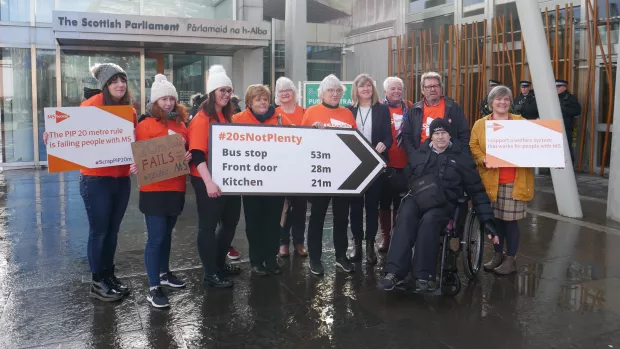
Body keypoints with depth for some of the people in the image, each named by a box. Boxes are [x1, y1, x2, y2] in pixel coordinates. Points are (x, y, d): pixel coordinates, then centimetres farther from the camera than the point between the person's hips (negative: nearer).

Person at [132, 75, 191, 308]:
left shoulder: (180, 123, 10)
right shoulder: (145, 124, -6)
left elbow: (188, 149, 18)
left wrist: (188, 157, -3)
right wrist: (136, 168, -27)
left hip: (176, 187, 6)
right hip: (154, 189, -5)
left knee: (167, 233, 18)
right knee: (156, 237, -4)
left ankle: (164, 273, 35)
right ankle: (153, 289, 3)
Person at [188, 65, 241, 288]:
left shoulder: (227, 116, 11)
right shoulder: (202, 118, -13)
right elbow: (197, 154, -21)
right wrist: (208, 182, -29)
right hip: (208, 182, -8)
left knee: (230, 221, 17)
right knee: (208, 226, 2)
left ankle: (220, 263, 35)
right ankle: (210, 273, 14)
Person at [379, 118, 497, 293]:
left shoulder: (462, 158, 13)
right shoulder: (418, 154, 19)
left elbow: (476, 190, 14)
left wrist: (487, 219, 10)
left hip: (444, 203, -1)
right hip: (417, 198, 2)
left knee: (429, 220, -36)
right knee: (405, 217, -33)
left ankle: (424, 276, -32)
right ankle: (395, 272, -37)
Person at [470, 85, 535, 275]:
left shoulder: (521, 122, 8)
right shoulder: (480, 124, 7)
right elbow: (473, 147, 1)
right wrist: (483, 160, -16)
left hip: (514, 181, -1)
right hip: (491, 180, 2)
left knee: (510, 220, 1)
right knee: (494, 219, 11)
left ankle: (510, 260, 15)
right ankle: (498, 255, 28)